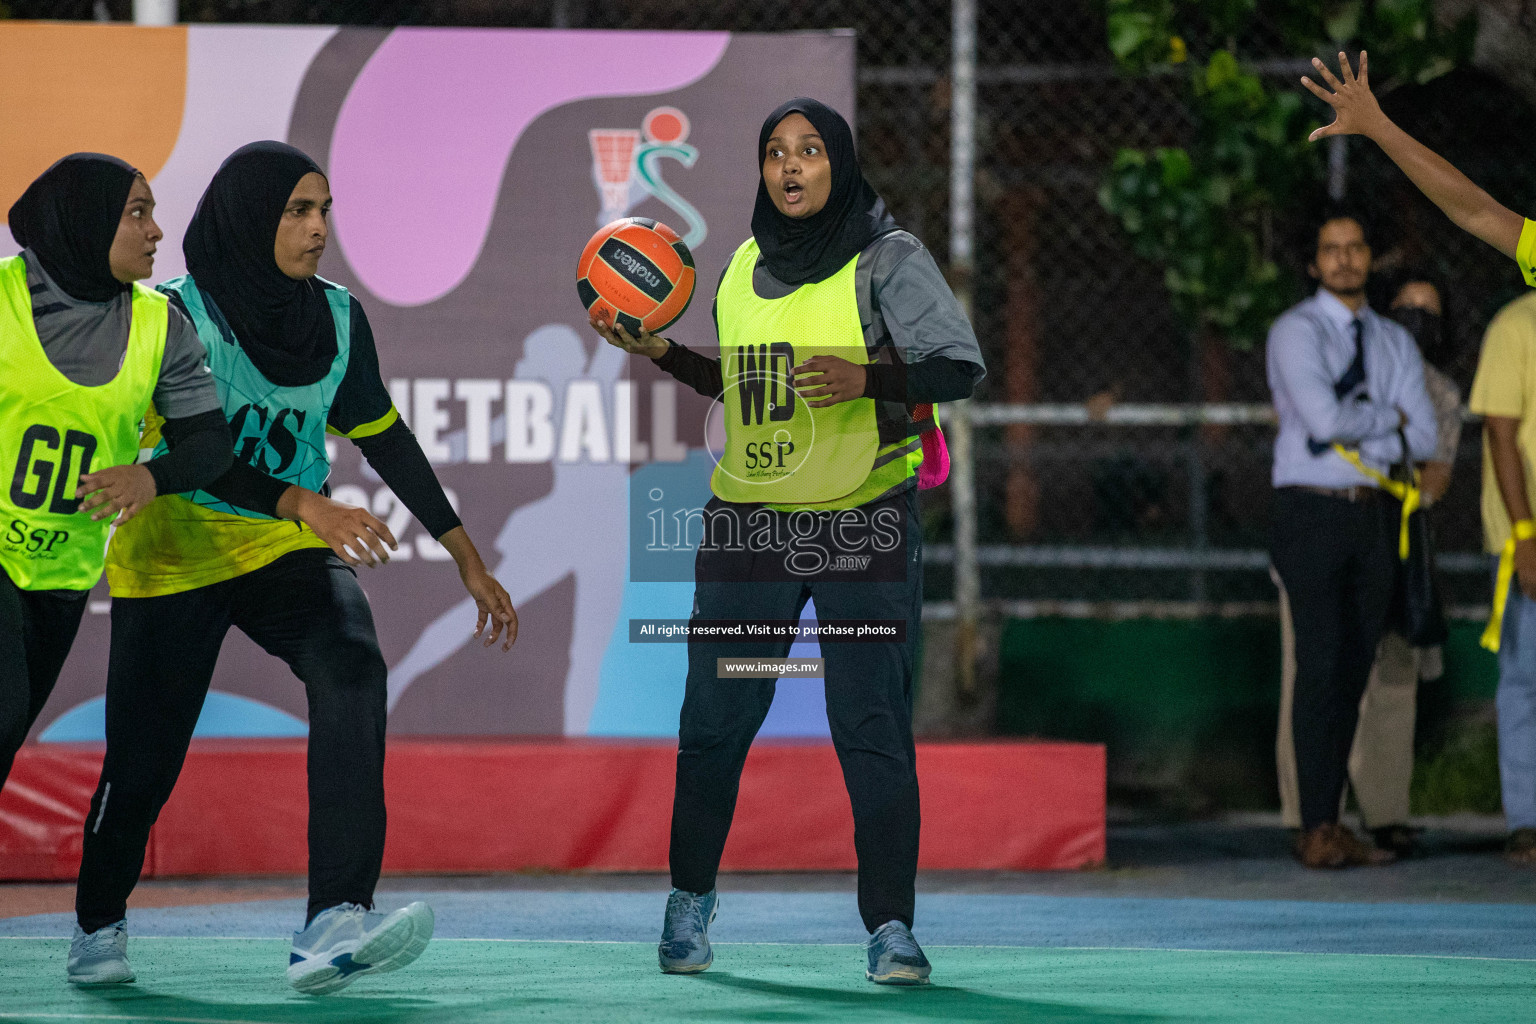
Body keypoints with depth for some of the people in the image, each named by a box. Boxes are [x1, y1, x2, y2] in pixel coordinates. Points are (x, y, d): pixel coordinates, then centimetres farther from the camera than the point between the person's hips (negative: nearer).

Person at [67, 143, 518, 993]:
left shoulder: (336, 317, 2)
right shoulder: (181, 316, -14)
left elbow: (382, 437, 12)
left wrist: (466, 556, 12)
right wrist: (301, 504, -37)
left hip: (287, 551, 3)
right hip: (175, 554, -3)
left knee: (352, 666, -26)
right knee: (144, 755, -1)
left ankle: (334, 925, -35)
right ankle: (98, 924, 32)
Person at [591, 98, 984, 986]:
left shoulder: (888, 258, -4)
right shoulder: (745, 267, 11)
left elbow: (961, 366, -12)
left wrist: (868, 377, -28)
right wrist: (661, 352, 11)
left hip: (865, 523, -4)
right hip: (749, 525, 4)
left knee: (874, 728, -7)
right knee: (715, 720, 7)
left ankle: (891, 928, -3)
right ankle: (691, 903, 24)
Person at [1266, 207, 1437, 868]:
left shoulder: (1393, 341, 14)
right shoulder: (1296, 332, -4)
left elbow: (1423, 439, 5)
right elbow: (1323, 418, -19)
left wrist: (1356, 436, -6)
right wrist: (1389, 417, -3)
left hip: (1374, 516, 5)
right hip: (1314, 514, -5)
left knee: (1355, 670, 4)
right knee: (1320, 666, -11)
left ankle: (1332, 825, 8)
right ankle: (1316, 832, -11)